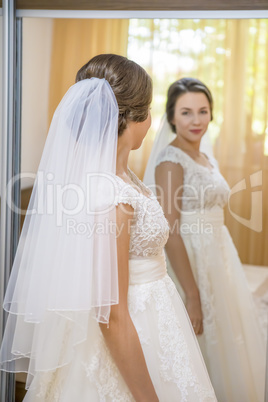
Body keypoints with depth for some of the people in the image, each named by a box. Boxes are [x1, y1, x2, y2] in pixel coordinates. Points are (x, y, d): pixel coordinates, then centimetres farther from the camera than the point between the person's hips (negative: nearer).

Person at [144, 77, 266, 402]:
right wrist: (192, 295, -21)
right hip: (189, 265, -9)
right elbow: (171, 233, -20)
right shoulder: (171, 160, -15)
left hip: (219, 261, 9)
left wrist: (224, 272, 16)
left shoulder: (207, 160, 11)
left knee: (226, 348, 17)